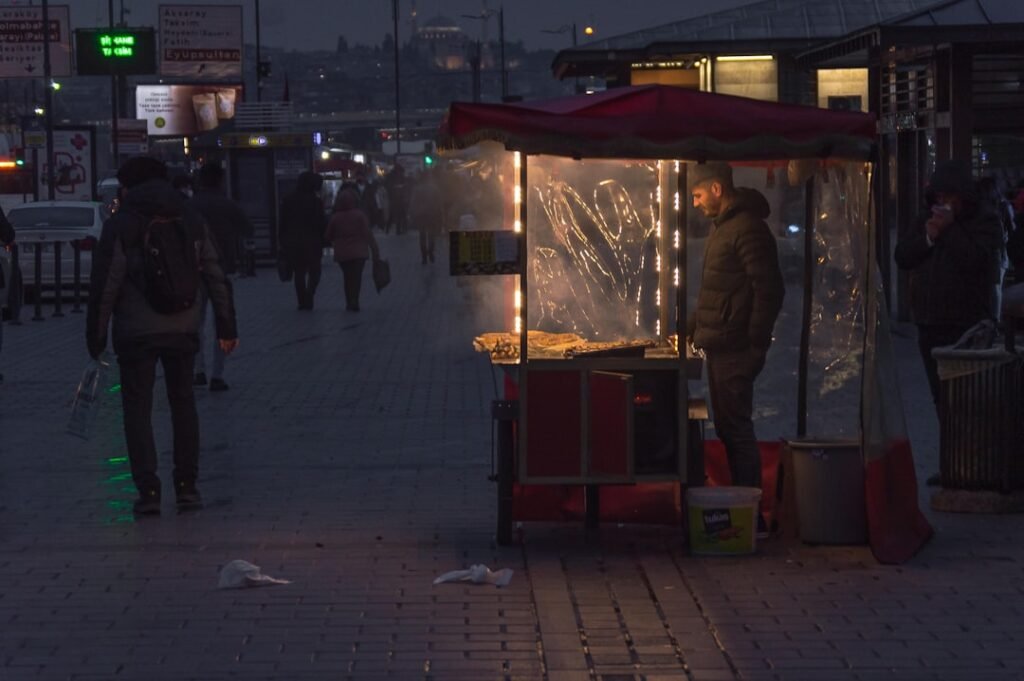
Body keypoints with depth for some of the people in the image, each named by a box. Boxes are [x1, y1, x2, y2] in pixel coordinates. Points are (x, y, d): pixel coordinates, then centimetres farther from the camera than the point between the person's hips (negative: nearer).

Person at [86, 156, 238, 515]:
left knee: (137, 409, 3)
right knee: (183, 404, 14)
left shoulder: (119, 226, -6)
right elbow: (216, 277, 6)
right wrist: (227, 326, 11)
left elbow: (104, 287, -8)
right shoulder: (191, 221, 6)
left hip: (135, 333, -3)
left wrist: (95, 337, -1)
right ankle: (186, 486, 13)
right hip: (183, 328, 4)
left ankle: (148, 490, -4)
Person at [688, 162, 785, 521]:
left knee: (736, 428, -7)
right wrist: (695, 328, 19)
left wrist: (755, 345, -20)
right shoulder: (722, 226, 16)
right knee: (728, 428, 13)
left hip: (735, 350, -10)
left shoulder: (748, 229, -15)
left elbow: (769, 289, -20)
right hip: (719, 347, 10)